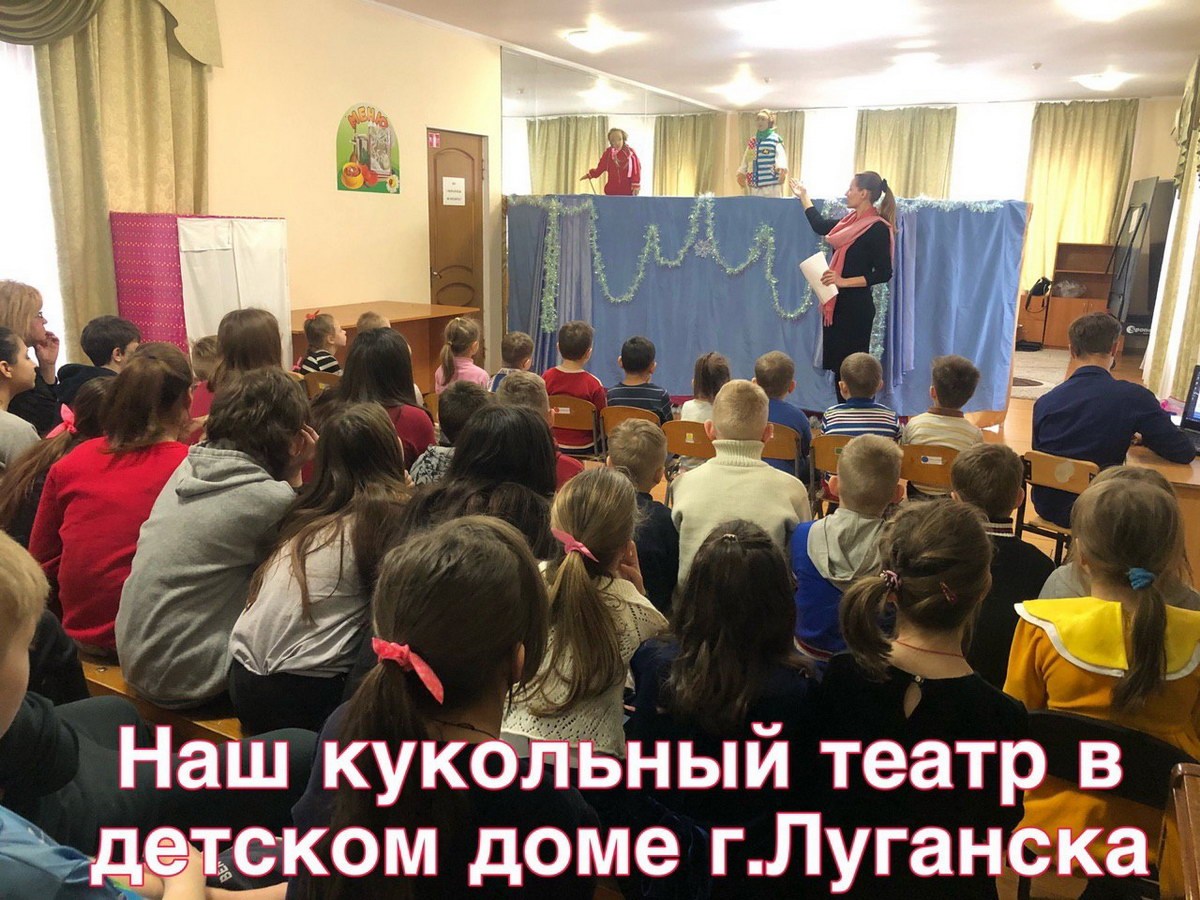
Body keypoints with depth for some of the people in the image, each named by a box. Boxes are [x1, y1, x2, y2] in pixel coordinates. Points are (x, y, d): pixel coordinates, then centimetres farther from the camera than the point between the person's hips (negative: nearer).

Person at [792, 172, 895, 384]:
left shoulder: (878, 228, -12)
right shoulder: (851, 221, 12)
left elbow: (884, 273, -16)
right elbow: (820, 226, 29)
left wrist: (844, 281, -23)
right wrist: (804, 196, 37)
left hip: (856, 307, -8)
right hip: (837, 304, 8)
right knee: (837, 363, 10)